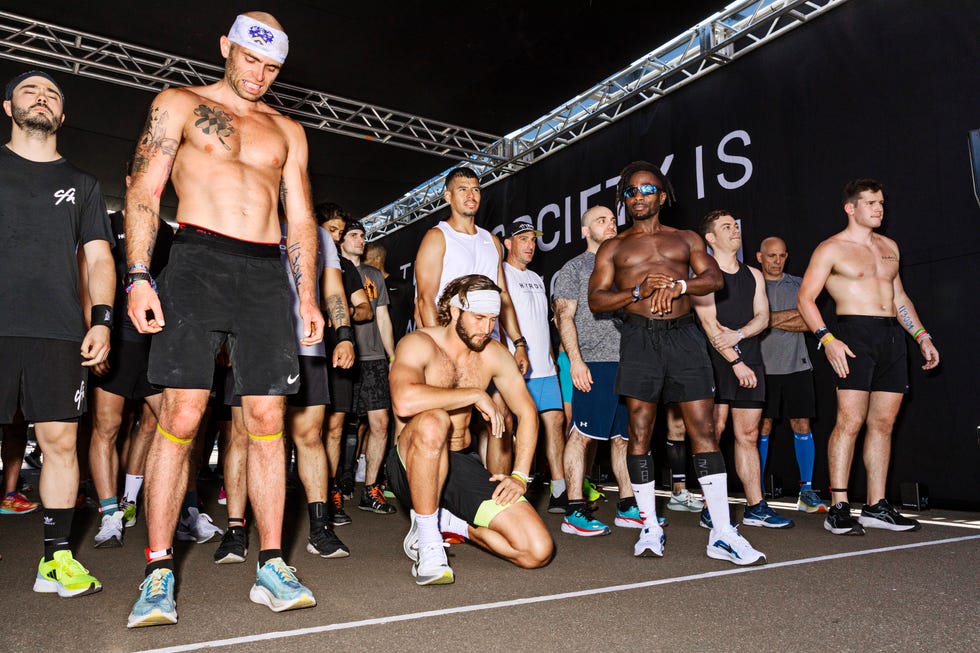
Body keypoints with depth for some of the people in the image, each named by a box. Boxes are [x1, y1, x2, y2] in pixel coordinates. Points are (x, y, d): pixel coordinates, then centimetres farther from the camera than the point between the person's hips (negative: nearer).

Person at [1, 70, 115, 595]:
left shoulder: (81, 185, 20)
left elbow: (99, 258, 15)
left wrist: (101, 320, 1)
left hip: (59, 331, 1)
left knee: (61, 442, -2)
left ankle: (56, 558, 7)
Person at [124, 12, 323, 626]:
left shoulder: (288, 130, 21)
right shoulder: (179, 105, 13)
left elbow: (301, 218, 18)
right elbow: (144, 192, 4)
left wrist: (308, 295, 7)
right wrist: (139, 276, -8)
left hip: (268, 273, 3)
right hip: (199, 261, -2)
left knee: (267, 420, -2)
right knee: (181, 415, -10)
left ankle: (272, 567, 4)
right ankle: (159, 573, 1)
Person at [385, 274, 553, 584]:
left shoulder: (494, 354, 2)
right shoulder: (419, 344, -13)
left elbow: (527, 413, 9)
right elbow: (404, 402, -34)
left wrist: (519, 476, -3)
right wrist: (476, 394, -24)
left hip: (462, 465, 5)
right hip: (410, 466, -4)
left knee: (538, 551, -11)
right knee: (433, 421, -41)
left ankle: (451, 522, 13)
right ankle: (427, 538, -19)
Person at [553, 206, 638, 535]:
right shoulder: (575, 267, 4)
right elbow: (564, 316, -5)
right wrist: (575, 360, -16)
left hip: (628, 360, 7)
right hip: (594, 362, -7)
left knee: (625, 436, 11)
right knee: (582, 434, -8)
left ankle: (628, 507, 19)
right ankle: (575, 511, -3)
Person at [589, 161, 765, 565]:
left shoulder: (686, 239, 18)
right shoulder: (613, 248, 15)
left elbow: (714, 278, 3)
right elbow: (595, 299, 4)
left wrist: (678, 284, -16)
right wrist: (639, 291, -11)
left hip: (683, 335, 1)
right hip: (640, 337, 0)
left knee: (704, 430, -4)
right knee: (640, 432, -1)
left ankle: (722, 535, 1)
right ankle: (650, 528, 11)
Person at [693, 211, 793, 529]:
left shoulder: (754, 275, 17)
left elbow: (763, 316, 8)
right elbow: (709, 323, -9)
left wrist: (738, 335, -12)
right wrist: (735, 362, -14)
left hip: (750, 362, 5)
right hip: (716, 361, -5)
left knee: (748, 434, 7)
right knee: (713, 432, -6)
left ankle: (755, 506, 11)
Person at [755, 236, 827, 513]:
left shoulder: (798, 284, 13)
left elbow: (807, 323, 1)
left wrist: (771, 319, -8)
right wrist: (792, 314, -6)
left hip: (797, 365, 3)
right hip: (764, 366, -3)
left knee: (802, 425, 3)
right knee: (762, 428, -2)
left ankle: (807, 491, 12)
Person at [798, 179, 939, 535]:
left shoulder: (889, 246, 20)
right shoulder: (831, 249, 0)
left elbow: (899, 297, 26)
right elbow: (805, 298, -7)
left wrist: (922, 336, 17)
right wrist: (827, 338, -19)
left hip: (892, 336, 7)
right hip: (856, 334, -7)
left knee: (883, 423, 6)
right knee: (850, 421, -14)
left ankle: (876, 506, 13)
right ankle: (839, 508, -10)